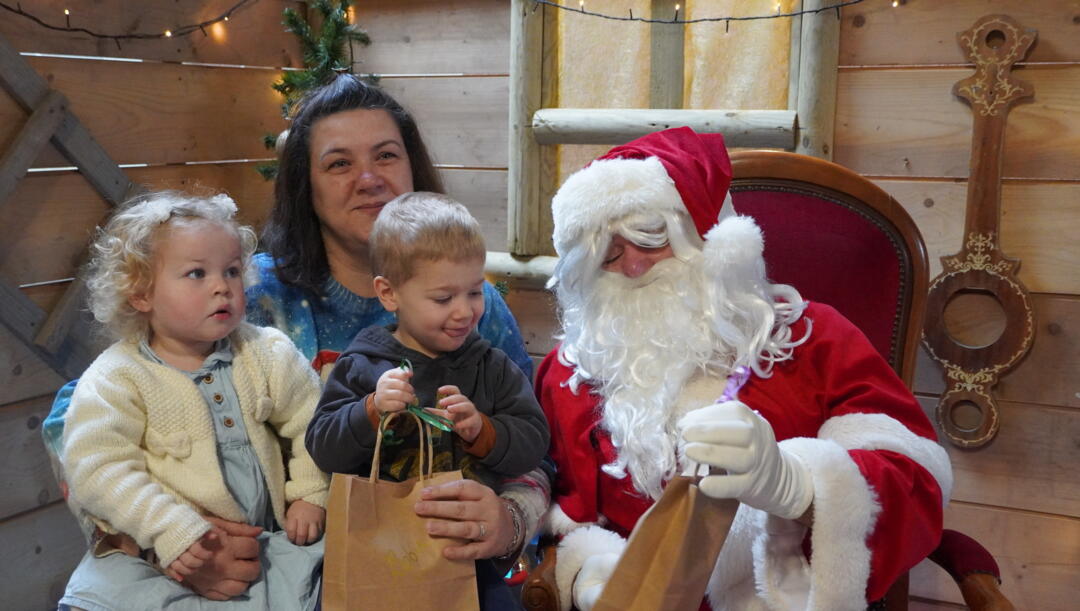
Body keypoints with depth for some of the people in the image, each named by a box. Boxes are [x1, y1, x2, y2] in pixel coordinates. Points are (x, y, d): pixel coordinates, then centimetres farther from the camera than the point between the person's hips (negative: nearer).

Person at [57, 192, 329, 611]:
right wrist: (171, 531, -24)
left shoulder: (266, 353, 2)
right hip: (156, 556, -3)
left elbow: (311, 421, 8)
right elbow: (99, 468, -16)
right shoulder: (115, 379, -9)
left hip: (268, 537, 3)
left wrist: (310, 494, -1)